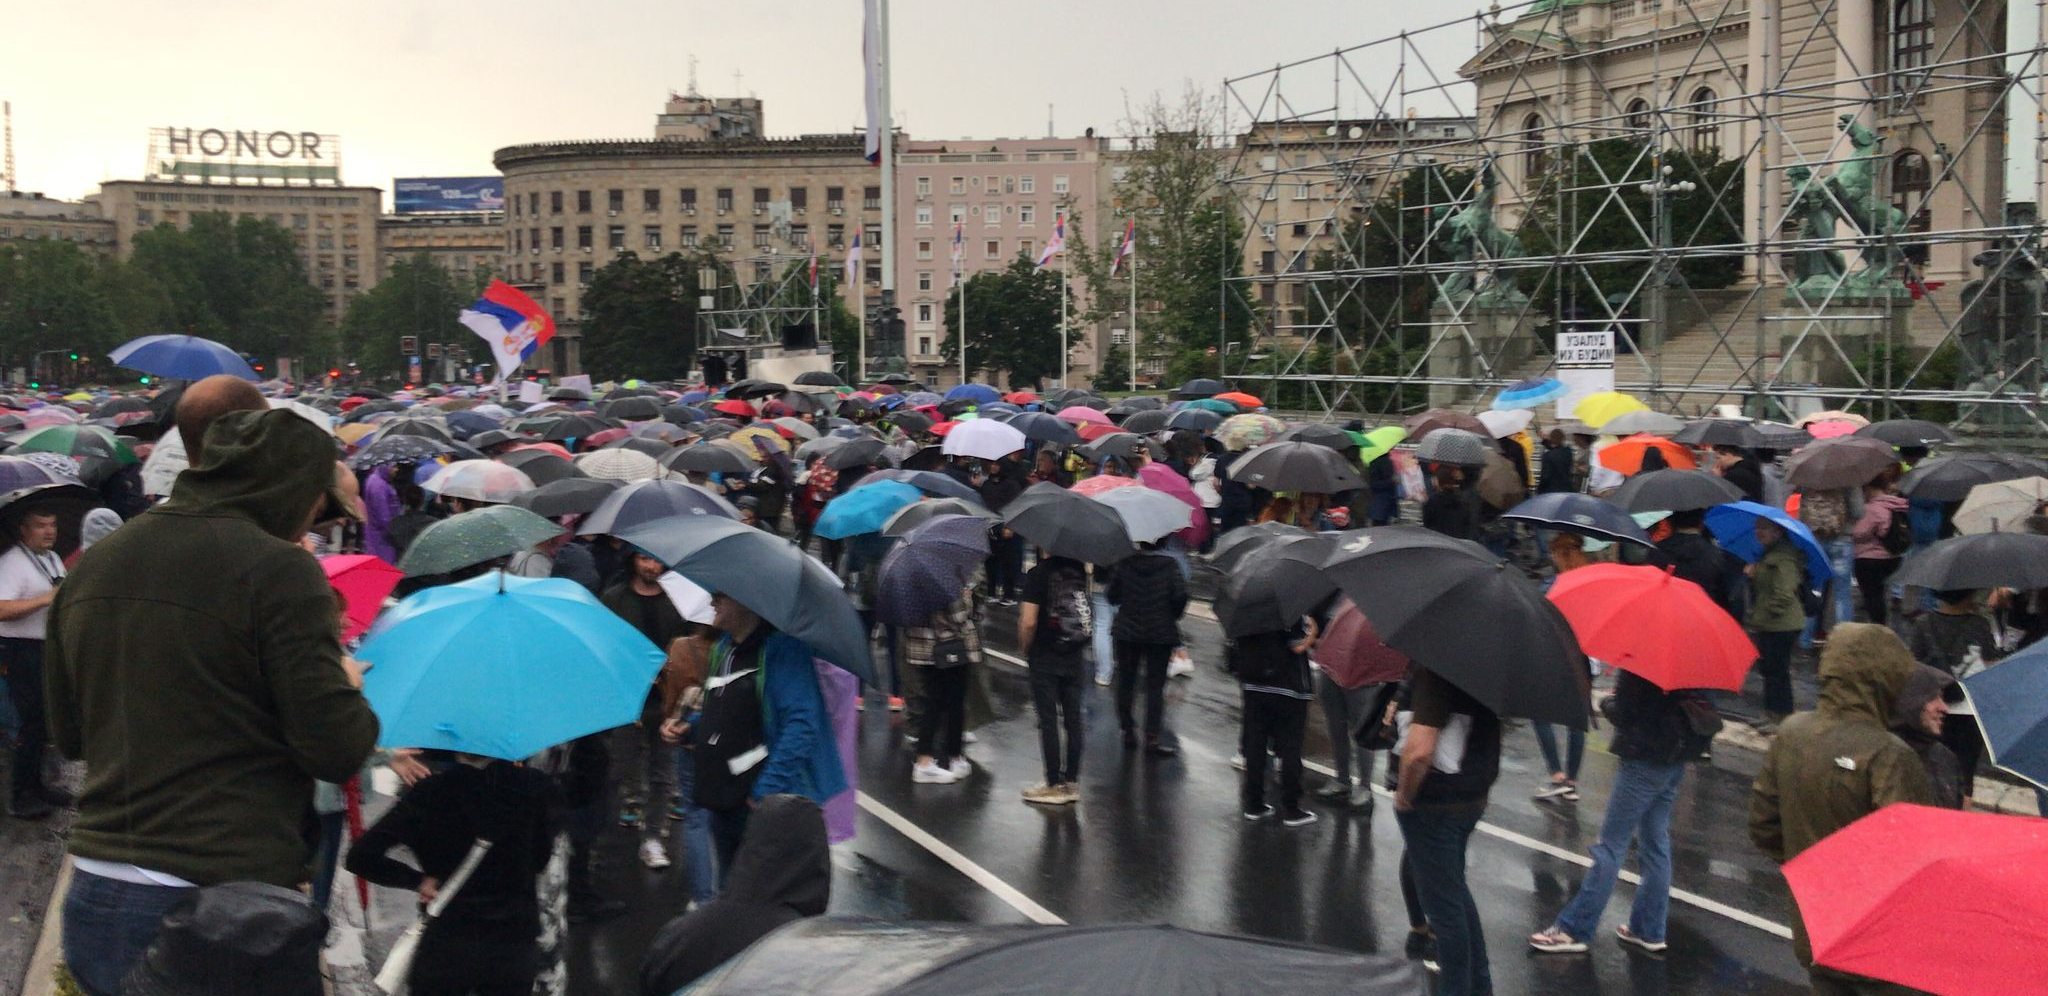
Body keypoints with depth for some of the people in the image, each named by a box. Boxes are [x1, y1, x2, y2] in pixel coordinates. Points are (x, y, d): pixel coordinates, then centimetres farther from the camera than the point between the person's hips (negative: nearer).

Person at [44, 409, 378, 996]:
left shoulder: (94, 563, 8)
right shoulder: (276, 567, -13)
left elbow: (68, 735, 17)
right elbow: (335, 750, -15)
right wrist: (348, 686, 4)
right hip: (227, 910, -7)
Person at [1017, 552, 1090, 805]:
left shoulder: (1038, 574, -16)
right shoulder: (1078, 569, 0)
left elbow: (1028, 622, -18)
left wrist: (1026, 648, -3)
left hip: (1045, 658, -5)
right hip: (1075, 658, 5)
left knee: (1048, 721, 3)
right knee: (1073, 719, 11)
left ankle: (1055, 785, 8)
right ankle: (1072, 783, 17)